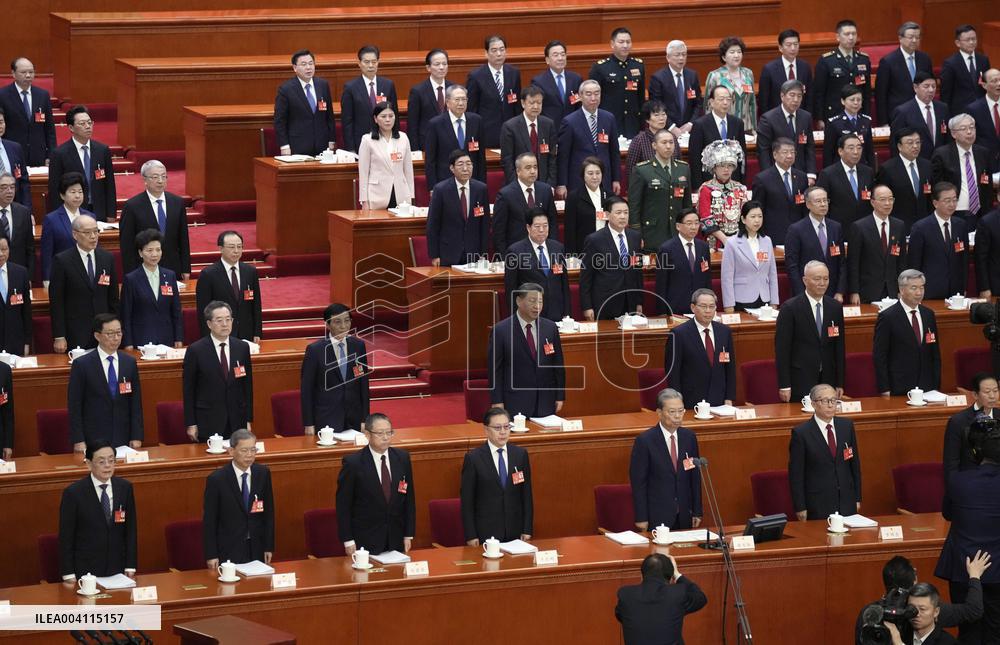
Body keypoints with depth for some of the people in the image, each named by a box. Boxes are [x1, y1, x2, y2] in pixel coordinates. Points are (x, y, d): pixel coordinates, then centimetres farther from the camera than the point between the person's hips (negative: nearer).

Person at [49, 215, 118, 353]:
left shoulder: (108, 258, 8)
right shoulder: (62, 261, -5)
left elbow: (113, 299, 12)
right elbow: (56, 303, -6)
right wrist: (59, 337, -9)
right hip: (75, 335, -3)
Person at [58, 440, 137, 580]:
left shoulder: (125, 487, 2)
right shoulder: (73, 493, -9)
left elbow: (130, 529, 7)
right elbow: (66, 537, -6)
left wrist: (130, 567, 2)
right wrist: (68, 575, -9)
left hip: (117, 570, 3)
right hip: (85, 573, -3)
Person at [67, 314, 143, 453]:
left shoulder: (129, 362, 7)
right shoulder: (81, 364, -4)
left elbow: (135, 403, 8)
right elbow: (74, 406, -4)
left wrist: (136, 437, 1)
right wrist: (78, 441, -10)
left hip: (123, 440, 3)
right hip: (93, 440, -3)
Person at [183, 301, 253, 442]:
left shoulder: (242, 347, 6)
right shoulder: (196, 350, -5)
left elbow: (247, 385, 10)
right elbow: (188, 390, -2)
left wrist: (248, 420, 7)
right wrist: (191, 424, -5)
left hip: (237, 422, 3)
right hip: (208, 423, -3)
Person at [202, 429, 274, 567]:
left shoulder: (263, 473, 0)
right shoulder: (216, 479, -12)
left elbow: (268, 512, 6)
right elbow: (209, 520, -7)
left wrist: (269, 547, 4)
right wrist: (211, 555, -9)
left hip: (257, 549, 3)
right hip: (229, 551, -3)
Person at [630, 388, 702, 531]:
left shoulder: (689, 437, 5)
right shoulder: (644, 440, -9)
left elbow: (695, 476, 10)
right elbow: (638, 481, -8)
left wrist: (697, 512, 8)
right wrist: (641, 518, -10)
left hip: (684, 515, 4)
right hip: (657, 516, -4)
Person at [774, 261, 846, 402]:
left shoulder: (835, 307, 8)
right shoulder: (790, 308, -6)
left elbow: (839, 347, 11)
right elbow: (782, 349, -7)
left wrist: (840, 383, 8)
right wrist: (784, 386, -10)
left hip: (828, 380, 4)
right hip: (800, 382, -4)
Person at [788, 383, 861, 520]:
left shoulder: (847, 426, 5)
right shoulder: (801, 433, -8)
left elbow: (855, 463, 11)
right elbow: (796, 474, -6)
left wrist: (857, 498, 10)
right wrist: (800, 508, -8)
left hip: (847, 503, 4)